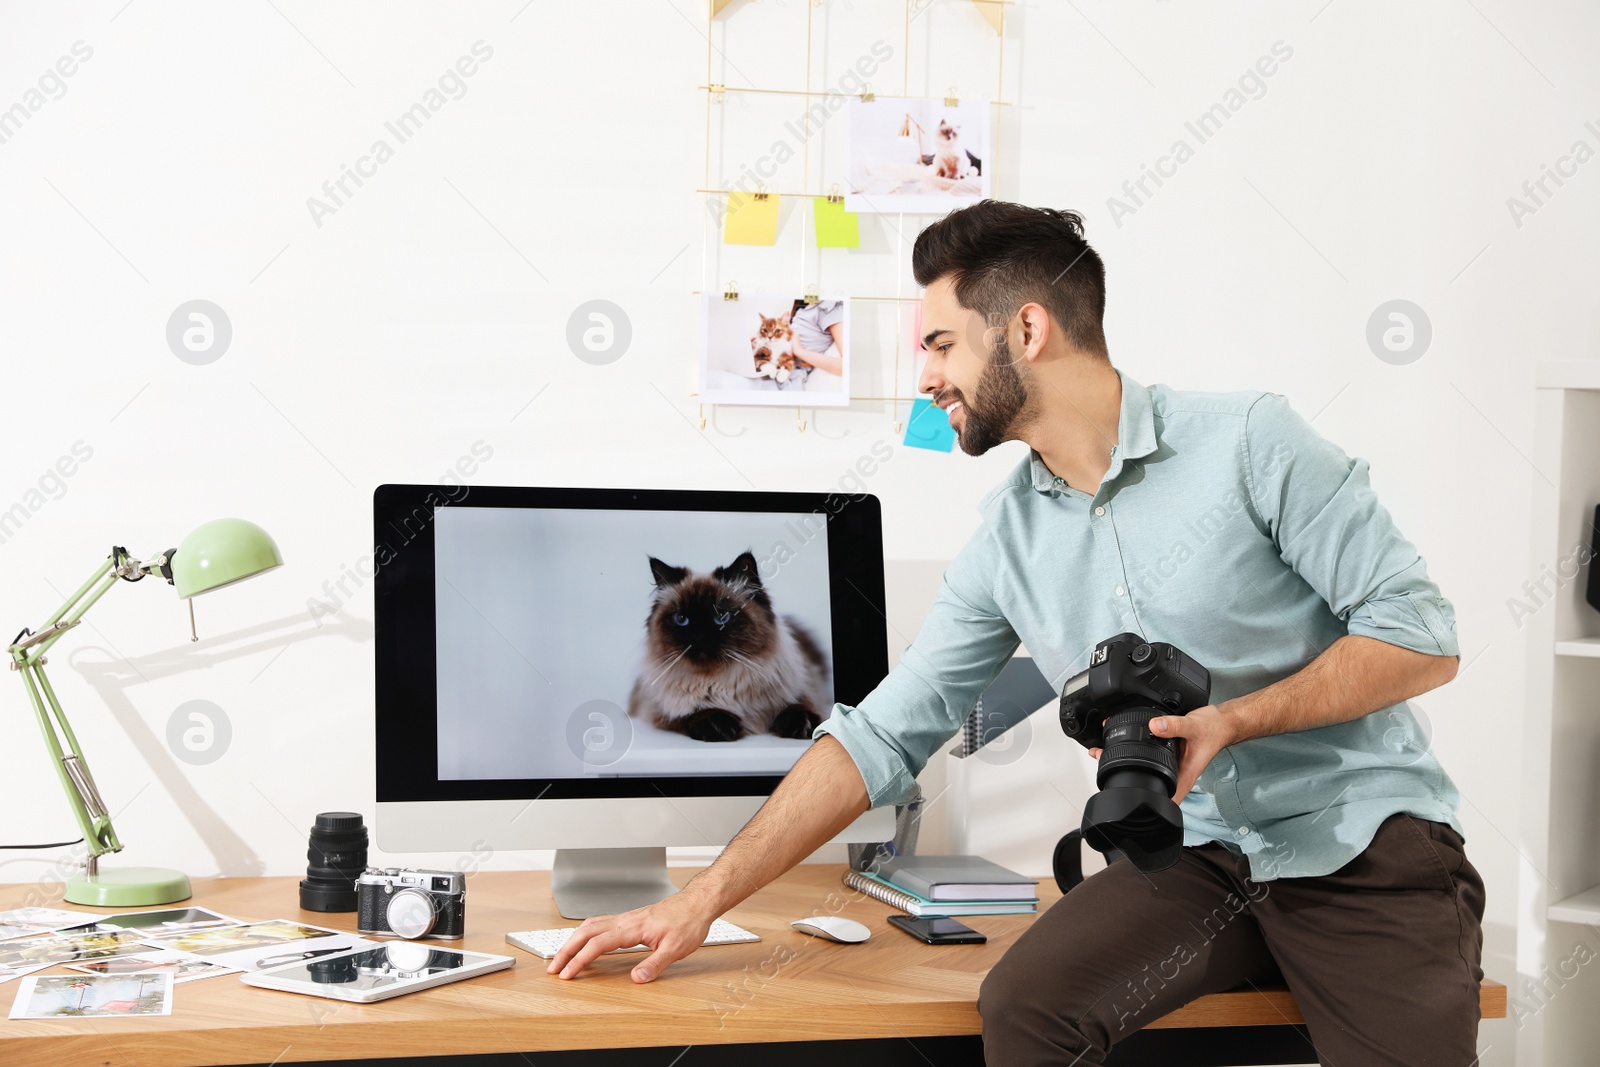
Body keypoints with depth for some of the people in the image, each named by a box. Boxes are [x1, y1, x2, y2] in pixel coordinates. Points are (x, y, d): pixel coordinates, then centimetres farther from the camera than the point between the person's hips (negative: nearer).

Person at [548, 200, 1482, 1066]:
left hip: (1367, 844, -3)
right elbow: (881, 736, 6)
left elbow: (1423, 636, -9)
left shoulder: (1248, 441, -9)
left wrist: (1229, 722, -20)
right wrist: (705, 899, 1)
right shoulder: (1009, 540, 5)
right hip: (1200, 854, 3)